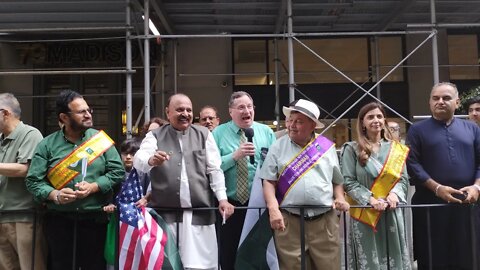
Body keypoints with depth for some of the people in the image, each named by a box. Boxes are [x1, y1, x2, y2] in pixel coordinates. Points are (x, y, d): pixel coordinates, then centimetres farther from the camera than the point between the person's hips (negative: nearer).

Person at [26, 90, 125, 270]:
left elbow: (117, 172, -1)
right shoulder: (47, 144, 2)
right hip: (59, 220, 0)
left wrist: (93, 187, -14)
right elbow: (33, 180, 0)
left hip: (95, 219, 0)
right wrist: (55, 195, -16)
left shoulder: (100, 139, 2)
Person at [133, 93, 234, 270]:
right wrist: (151, 160, -35)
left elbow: (214, 169, 6)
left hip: (199, 213, 0)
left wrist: (222, 198, -5)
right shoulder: (155, 136, 6)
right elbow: (138, 160, -12)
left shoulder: (204, 134, 9)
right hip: (164, 213, 0)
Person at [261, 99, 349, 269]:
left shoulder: (327, 147, 9)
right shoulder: (278, 147, 4)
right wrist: (273, 209, -12)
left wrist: (340, 198, -2)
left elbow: (337, 181, 16)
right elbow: (269, 181, 0)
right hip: (288, 221, -1)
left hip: (325, 221, 1)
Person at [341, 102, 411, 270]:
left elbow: (403, 178, 7)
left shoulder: (396, 148, 10)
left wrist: (394, 194, -13)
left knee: (394, 256, 7)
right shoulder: (352, 149, -1)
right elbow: (348, 181, -6)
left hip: (391, 213, 3)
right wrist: (370, 199, -17)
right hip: (365, 214, -3)